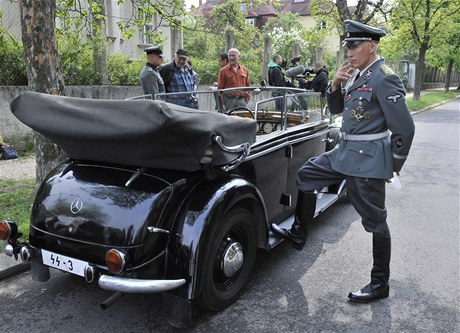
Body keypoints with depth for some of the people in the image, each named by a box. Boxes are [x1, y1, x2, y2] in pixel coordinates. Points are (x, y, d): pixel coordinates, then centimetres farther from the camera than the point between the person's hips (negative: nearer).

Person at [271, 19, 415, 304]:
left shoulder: (384, 78, -17)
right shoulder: (357, 74, 9)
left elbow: (404, 127, -17)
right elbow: (336, 108, 16)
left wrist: (395, 165, -7)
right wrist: (335, 83, -2)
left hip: (368, 159, -9)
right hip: (346, 151, 9)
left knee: (374, 220, 1)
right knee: (307, 175, 17)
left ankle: (380, 284, 17)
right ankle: (299, 235, 31)